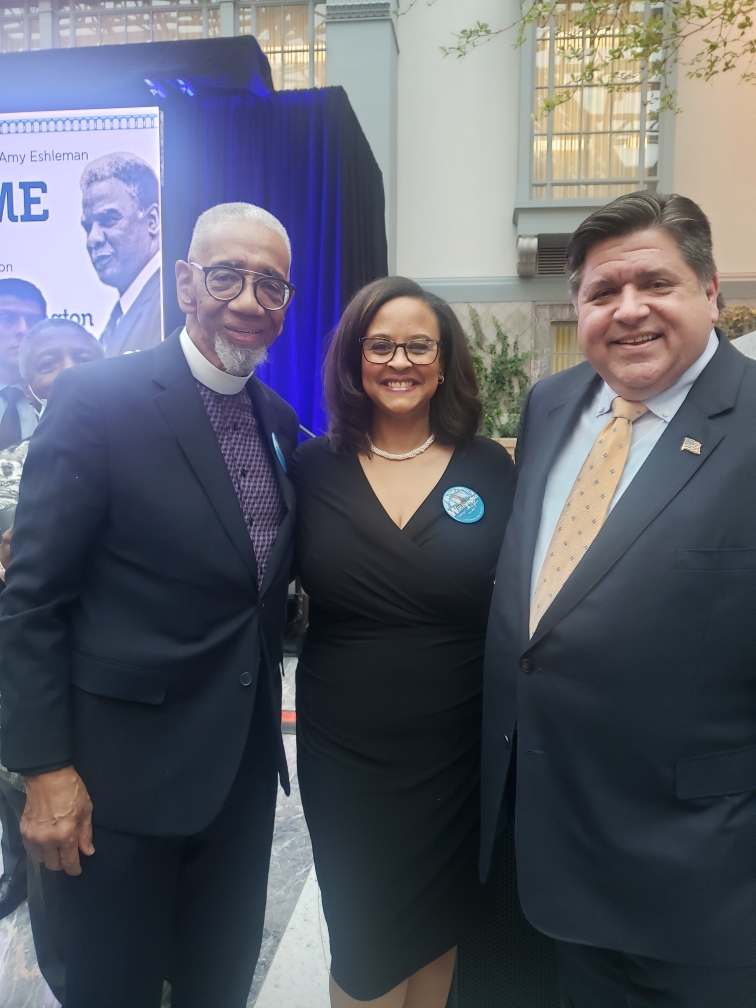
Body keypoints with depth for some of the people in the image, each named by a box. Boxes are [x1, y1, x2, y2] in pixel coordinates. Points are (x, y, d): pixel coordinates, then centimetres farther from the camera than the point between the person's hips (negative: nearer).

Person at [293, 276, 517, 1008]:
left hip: (456, 749, 1)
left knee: (440, 920, 22)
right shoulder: (313, 467, -5)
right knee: (361, 938, 15)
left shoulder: (492, 470, -6)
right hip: (341, 749, 0)